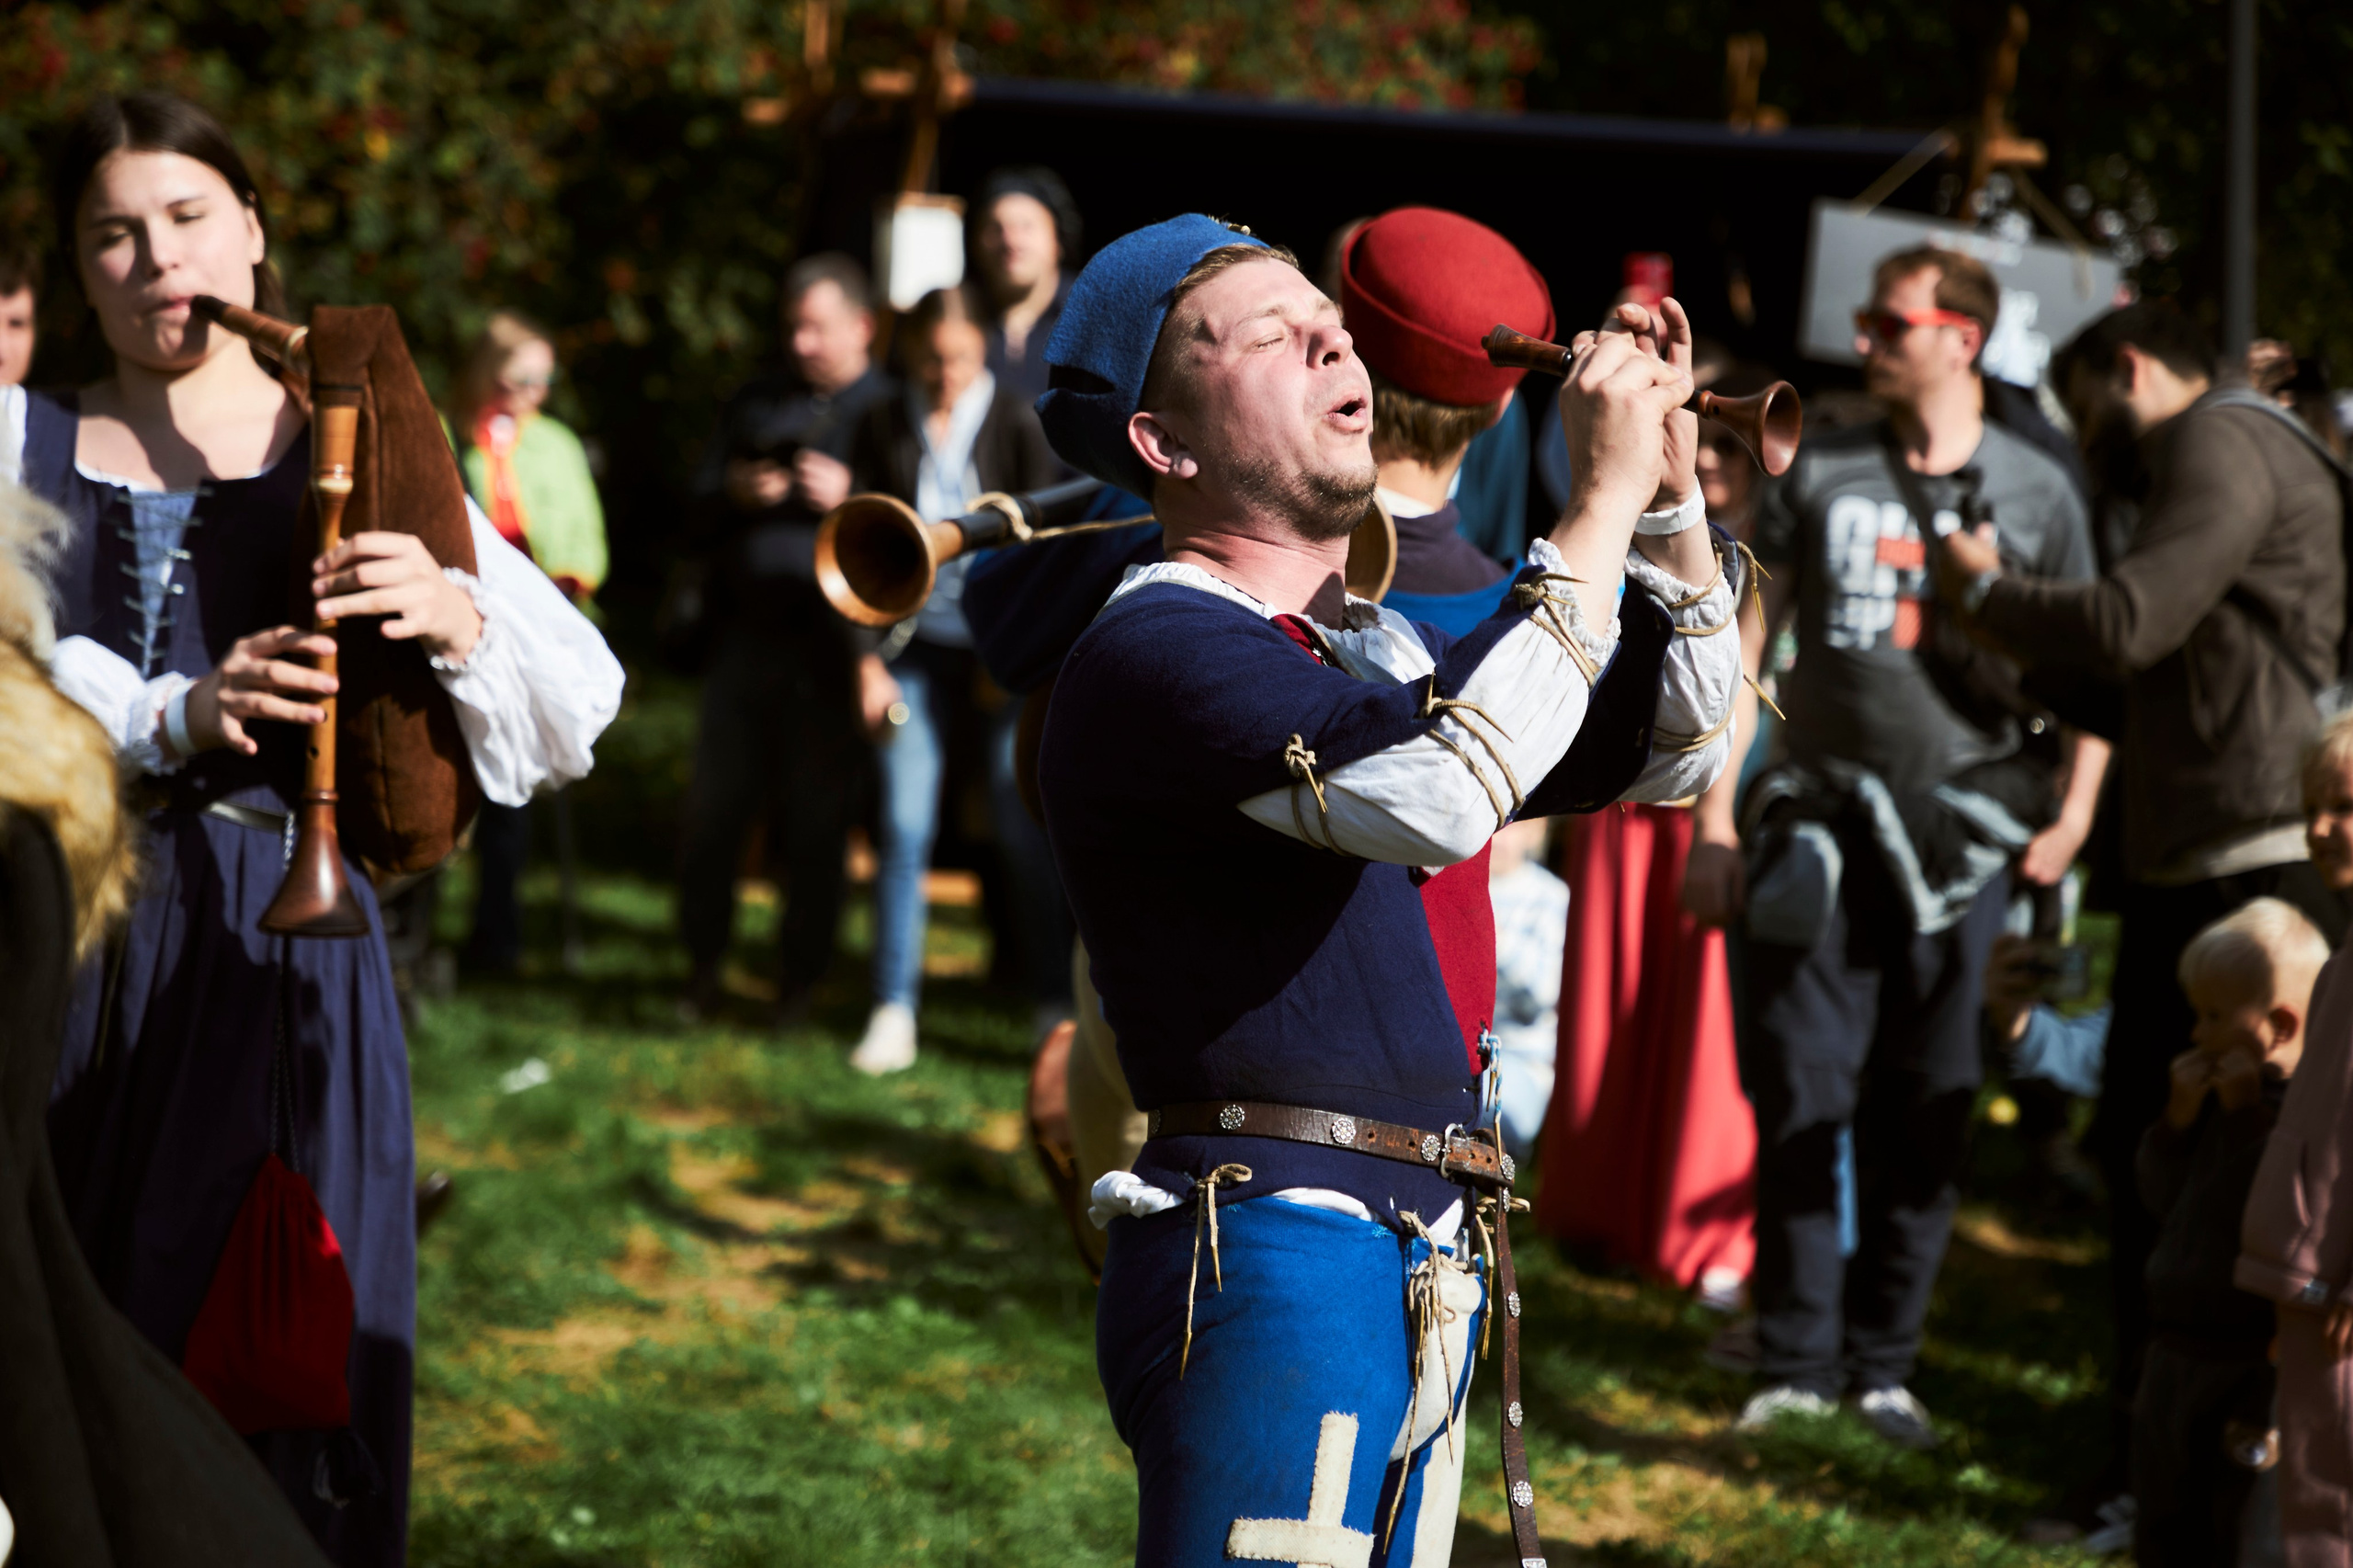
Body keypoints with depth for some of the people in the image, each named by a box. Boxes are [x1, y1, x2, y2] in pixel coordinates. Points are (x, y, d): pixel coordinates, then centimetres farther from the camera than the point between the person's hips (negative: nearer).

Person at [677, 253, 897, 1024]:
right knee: (713, 808, 5)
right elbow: (697, 515, 17)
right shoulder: (755, 403, 16)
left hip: (829, 648, -4)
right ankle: (703, 968, 19)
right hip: (745, 636, 4)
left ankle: (798, 982, 13)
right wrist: (734, 492, -4)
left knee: (816, 822, 1)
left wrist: (850, 498, -18)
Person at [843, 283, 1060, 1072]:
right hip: (915, 644, 2)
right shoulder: (883, 429, 3)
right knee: (904, 823, -4)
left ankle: (1062, 1003, 6)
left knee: (1029, 823, -5)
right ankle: (893, 1010, 3)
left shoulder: (1016, 424, -2)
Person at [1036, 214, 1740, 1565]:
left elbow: (1674, 750, 25)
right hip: (1270, 1264, -9)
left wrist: (1671, 491, 10)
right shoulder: (1152, 653, -11)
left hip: (1416, 1281, 9)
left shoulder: (1381, 651, 20)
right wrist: (1603, 502, -20)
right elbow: (1435, 793, -27)